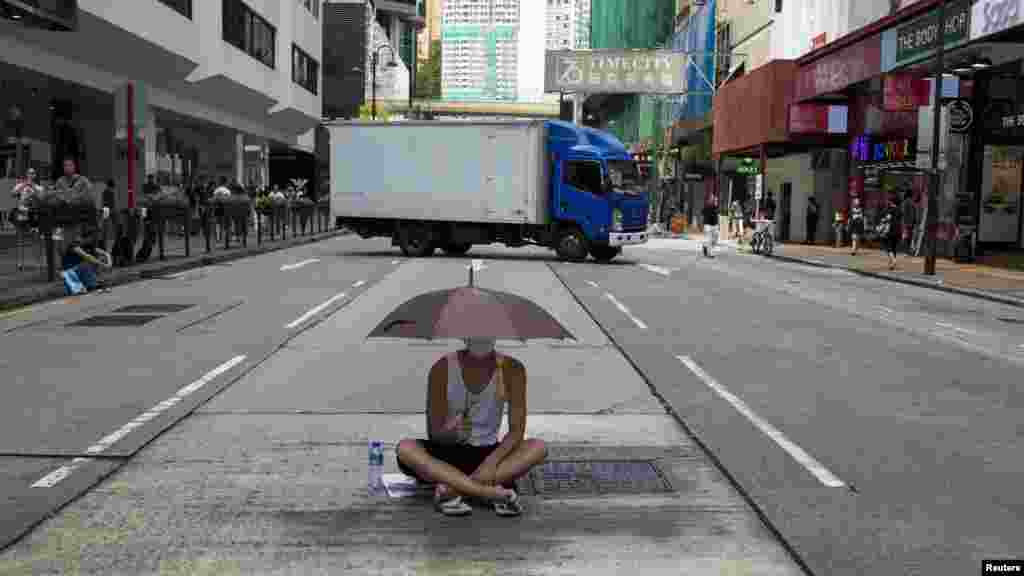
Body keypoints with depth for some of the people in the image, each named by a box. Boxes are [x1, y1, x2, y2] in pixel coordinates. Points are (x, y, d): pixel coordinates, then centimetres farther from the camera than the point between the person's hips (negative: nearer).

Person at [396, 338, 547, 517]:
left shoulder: (511, 369, -10)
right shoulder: (443, 368, -13)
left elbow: (517, 431, -12)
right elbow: (433, 434, -12)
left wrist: (492, 461, -29)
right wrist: (450, 432, -36)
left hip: (487, 453, 1)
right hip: (448, 453, -1)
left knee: (539, 448, -25)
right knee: (405, 448, -31)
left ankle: (452, 488, -30)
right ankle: (491, 491, -36)